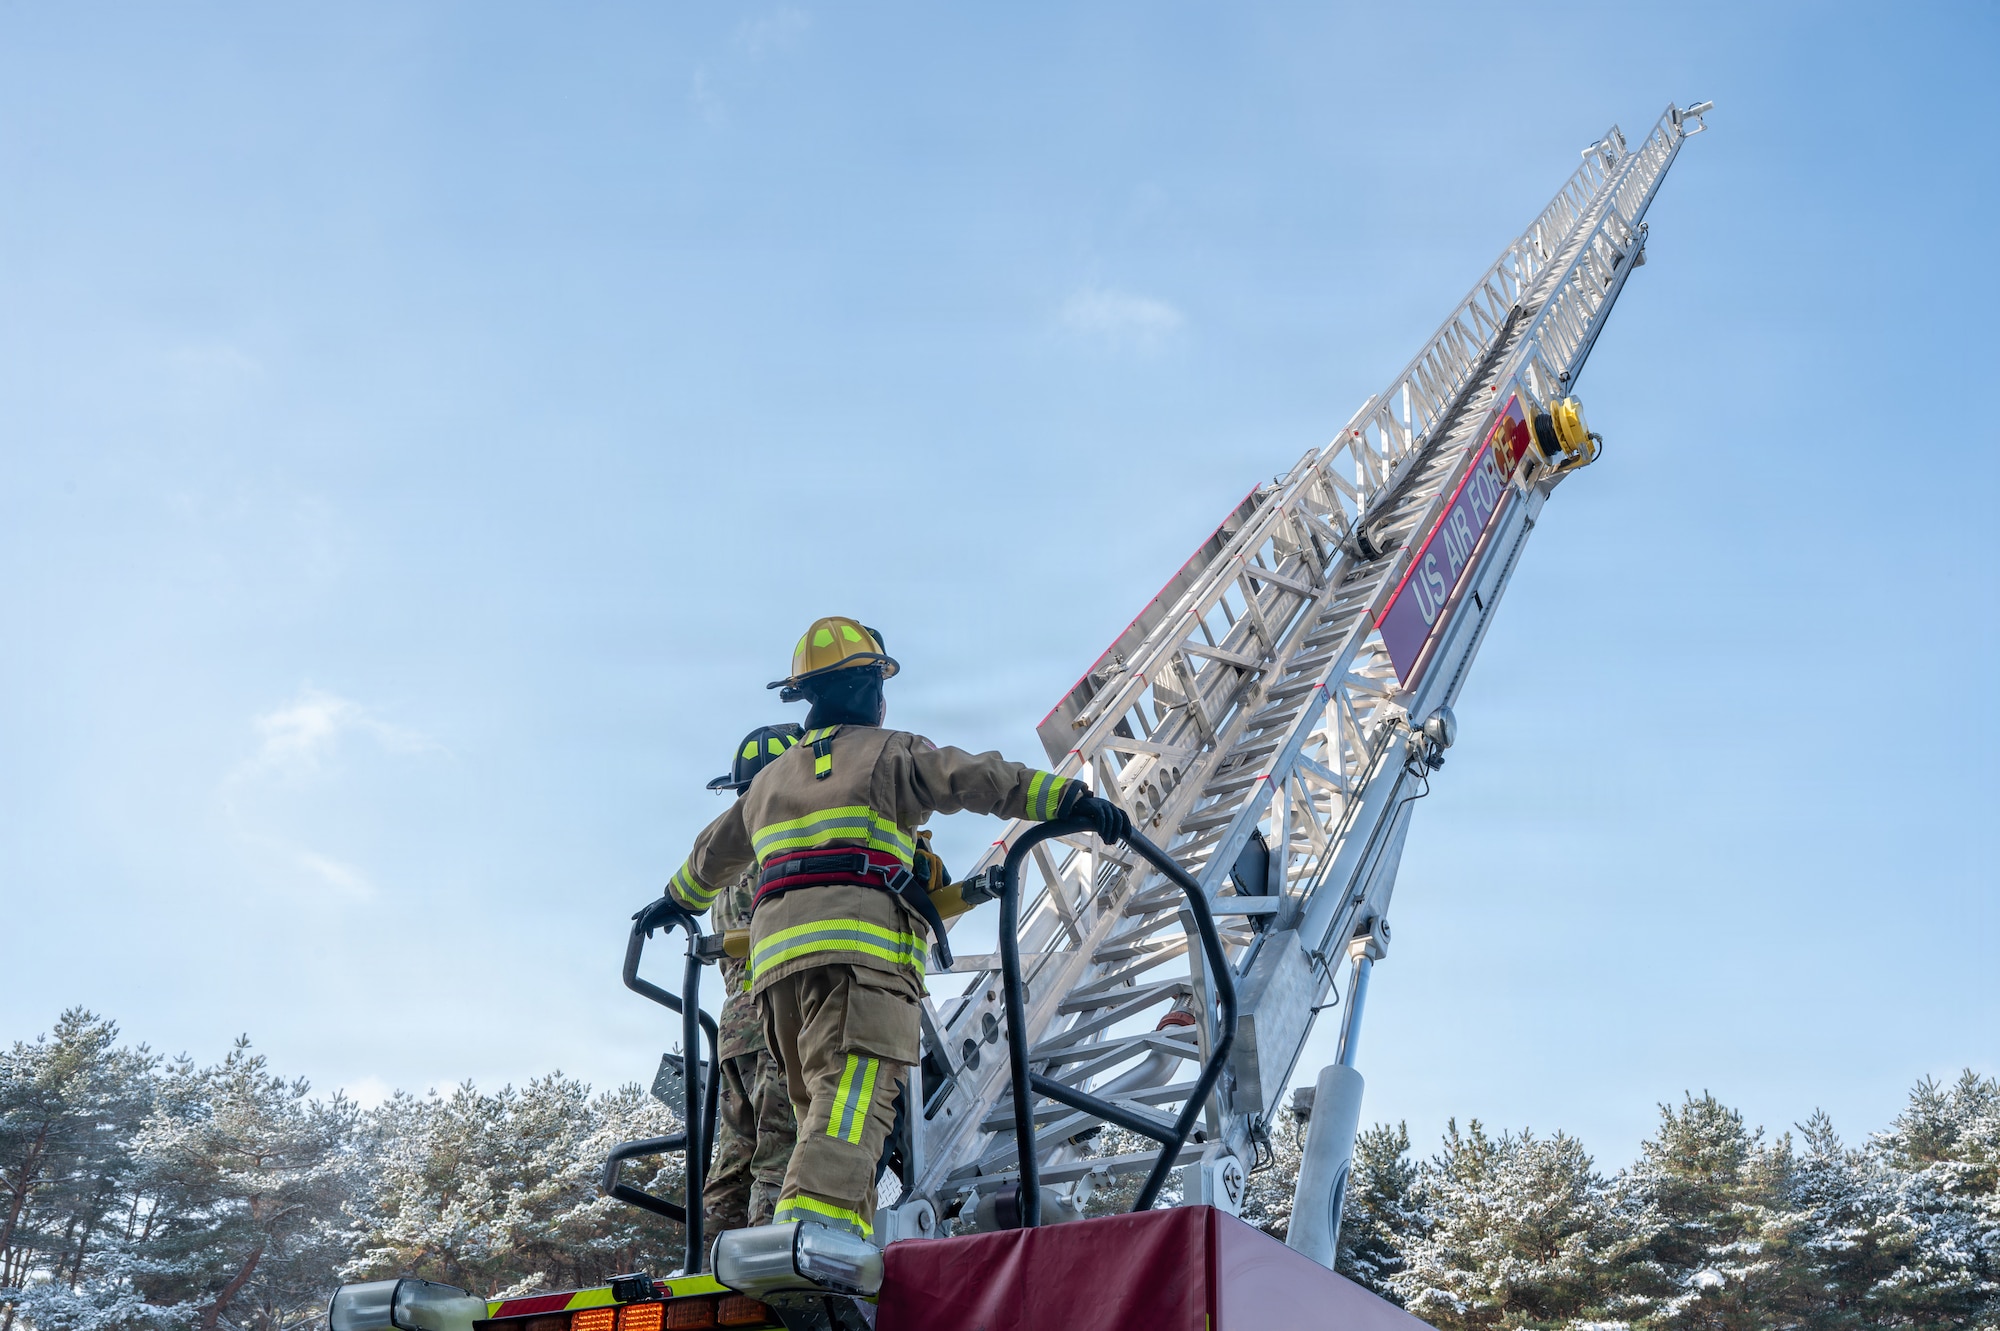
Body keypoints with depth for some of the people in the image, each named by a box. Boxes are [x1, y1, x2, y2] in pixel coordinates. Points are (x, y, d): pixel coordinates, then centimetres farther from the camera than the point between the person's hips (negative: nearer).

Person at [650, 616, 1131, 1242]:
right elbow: (977, 778, -2)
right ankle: (813, 1227, -40)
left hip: (775, 954, 7)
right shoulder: (888, 752, 12)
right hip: (859, 946, -6)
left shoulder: (769, 779, 31)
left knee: (819, 1105, 9)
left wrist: (678, 900, 64)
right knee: (854, 1097, -20)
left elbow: (713, 854, 45)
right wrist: (1074, 799, -5)